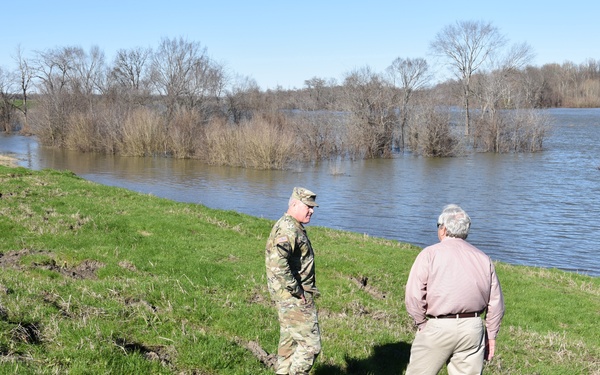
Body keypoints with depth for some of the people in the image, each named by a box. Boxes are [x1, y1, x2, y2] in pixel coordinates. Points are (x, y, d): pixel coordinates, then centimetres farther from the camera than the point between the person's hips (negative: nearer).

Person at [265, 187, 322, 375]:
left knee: (289, 343, 17)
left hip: (292, 298, 11)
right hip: (295, 299, -11)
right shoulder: (288, 229, -18)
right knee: (310, 344, -8)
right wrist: (297, 291, -23)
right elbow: (278, 263, -31)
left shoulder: (295, 228, 17)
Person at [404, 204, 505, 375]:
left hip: (437, 328, -4)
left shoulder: (429, 254, -4)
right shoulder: (483, 258, 9)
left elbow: (414, 296, -12)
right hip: (473, 329, 4)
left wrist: (422, 324, 2)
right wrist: (491, 335, 15)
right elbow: (496, 303, 8)